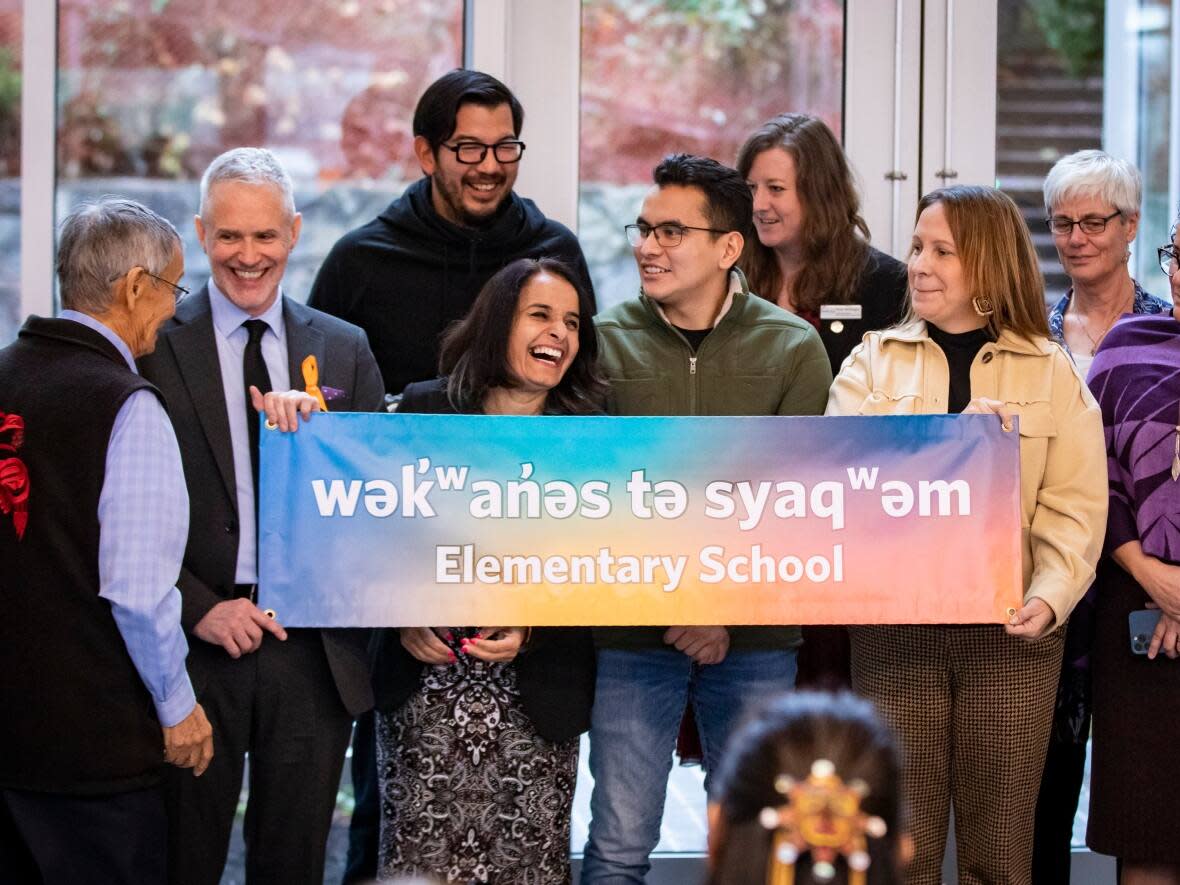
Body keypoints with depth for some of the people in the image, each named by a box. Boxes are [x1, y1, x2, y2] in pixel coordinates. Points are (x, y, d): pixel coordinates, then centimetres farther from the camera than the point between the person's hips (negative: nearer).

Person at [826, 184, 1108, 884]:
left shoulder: (1053, 373, 5)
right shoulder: (873, 362, 8)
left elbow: (1075, 509, -2)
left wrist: (1050, 597, -18)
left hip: (1011, 633, 0)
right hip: (894, 624, 1)